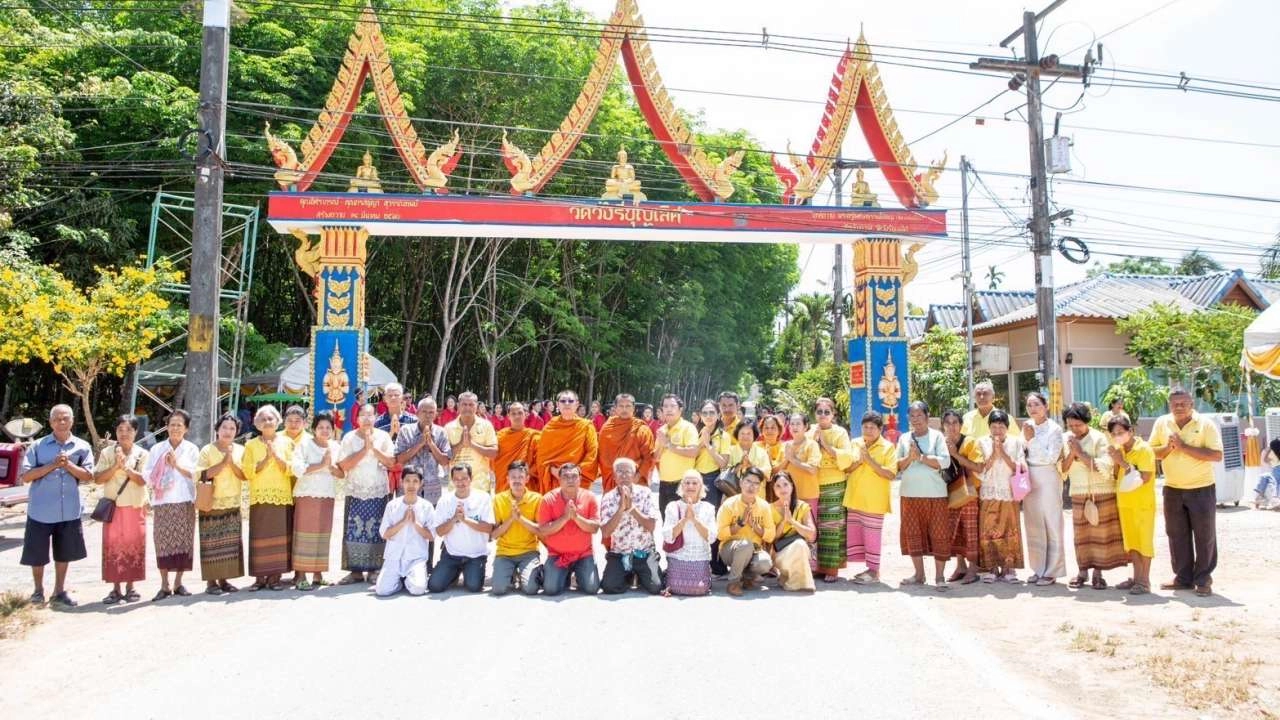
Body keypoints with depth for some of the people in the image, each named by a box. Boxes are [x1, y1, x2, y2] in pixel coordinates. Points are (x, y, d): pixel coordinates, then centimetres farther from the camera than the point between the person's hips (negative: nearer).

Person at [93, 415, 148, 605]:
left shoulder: (142, 454, 1)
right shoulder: (107, 452, 3)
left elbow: (142, 480, -9)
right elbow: (97, 478, -5)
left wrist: (125, 466, -21)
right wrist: (115, 466, -18)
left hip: (135, 507, -1)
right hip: (113, 506, 1)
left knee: (133, 546, 3)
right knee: (113, 546, 2)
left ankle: (130, 587, 12)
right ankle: (116, 589, 10)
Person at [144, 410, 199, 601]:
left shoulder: (192, 449, 7)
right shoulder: (157, 449, 9)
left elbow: (196, 474, -2)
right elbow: (148, 474, 4)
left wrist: (177, 465, -13)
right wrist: (158, 485, -14)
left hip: (185, 502, 0)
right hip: (162, 502, 0)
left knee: (183, 541, 1)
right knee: (163, 542, -4)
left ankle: (178, 583, 12)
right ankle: (164, 585, 4)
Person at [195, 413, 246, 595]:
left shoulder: (240, 451, 8)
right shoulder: (207, 450, -3)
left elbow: (244, 475, 1)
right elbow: (202, 474, -15)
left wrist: (232, 463, -14)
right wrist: (223, 462, -18)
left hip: (233, 504, 4)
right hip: (211, 504, -4)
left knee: (230, 543, 4)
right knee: (212, 543, -4)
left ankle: (224, 579, 12)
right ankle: (211, 581, 2)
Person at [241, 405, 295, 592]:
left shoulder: (286, 442, 8)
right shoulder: (251, 444, 8)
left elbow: (291, 470, 1)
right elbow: (248, 472, -1)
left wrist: (277, 456, -12)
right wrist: (266, 458, -11)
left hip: (282, 497, 0)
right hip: (259, 497, 0)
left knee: (279, 536, -3)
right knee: (260, 537, -4)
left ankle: (275, 576, 4)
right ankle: (260, 577, 2)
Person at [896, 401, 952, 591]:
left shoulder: (937, 436, 1)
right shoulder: (904, 438, 10)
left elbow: (945, 461, -10)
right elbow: (897, 466, 7)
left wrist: (921, 456, -13)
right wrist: (909, 457, -11)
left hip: (935, 493, -3)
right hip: (910, 493, 3)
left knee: (939, 534, -2)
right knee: (912, 533, 6)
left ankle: (939, 576, 5)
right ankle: (919, 574, 17)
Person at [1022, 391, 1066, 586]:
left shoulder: (1054, 429, -7)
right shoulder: (1027, 427, 8)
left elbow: (1051, 457, -15)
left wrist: (1032, 439, -16)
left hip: (1048, 479, -5)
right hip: (1029, 479, 5)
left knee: (1052, 524, 0)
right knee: (1033, 526, 8)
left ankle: (1052, 571, 6)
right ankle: (1038, 569, 17)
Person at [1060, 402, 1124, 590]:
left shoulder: (1099, 438, -10)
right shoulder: (1065, 439, 2)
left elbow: (1105, 468, -19)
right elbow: (1062, 470, 0)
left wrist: (1081, 453, -21)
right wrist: (1071, 453, -15)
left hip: (1103, 493, -3)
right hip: (1078, 493, 3)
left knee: (1101, 532, 0)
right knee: (1081, 533, 3)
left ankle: (1098, 573, 7)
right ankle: (1082, 571, 12)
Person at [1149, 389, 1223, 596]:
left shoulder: (1206, 425, -10)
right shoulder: (1162, 423, 1)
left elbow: (1217, 455, -19)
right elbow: (1152, 452, 5)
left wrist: (1184, 446, -23)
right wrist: (1169, 447, -15)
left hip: (1201, 489, -4)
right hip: (1172, 489, 4)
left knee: (1205, 536, 4)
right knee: (1177, 535, 10)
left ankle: (1203, 579, 15)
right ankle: (1183, 577, 21)